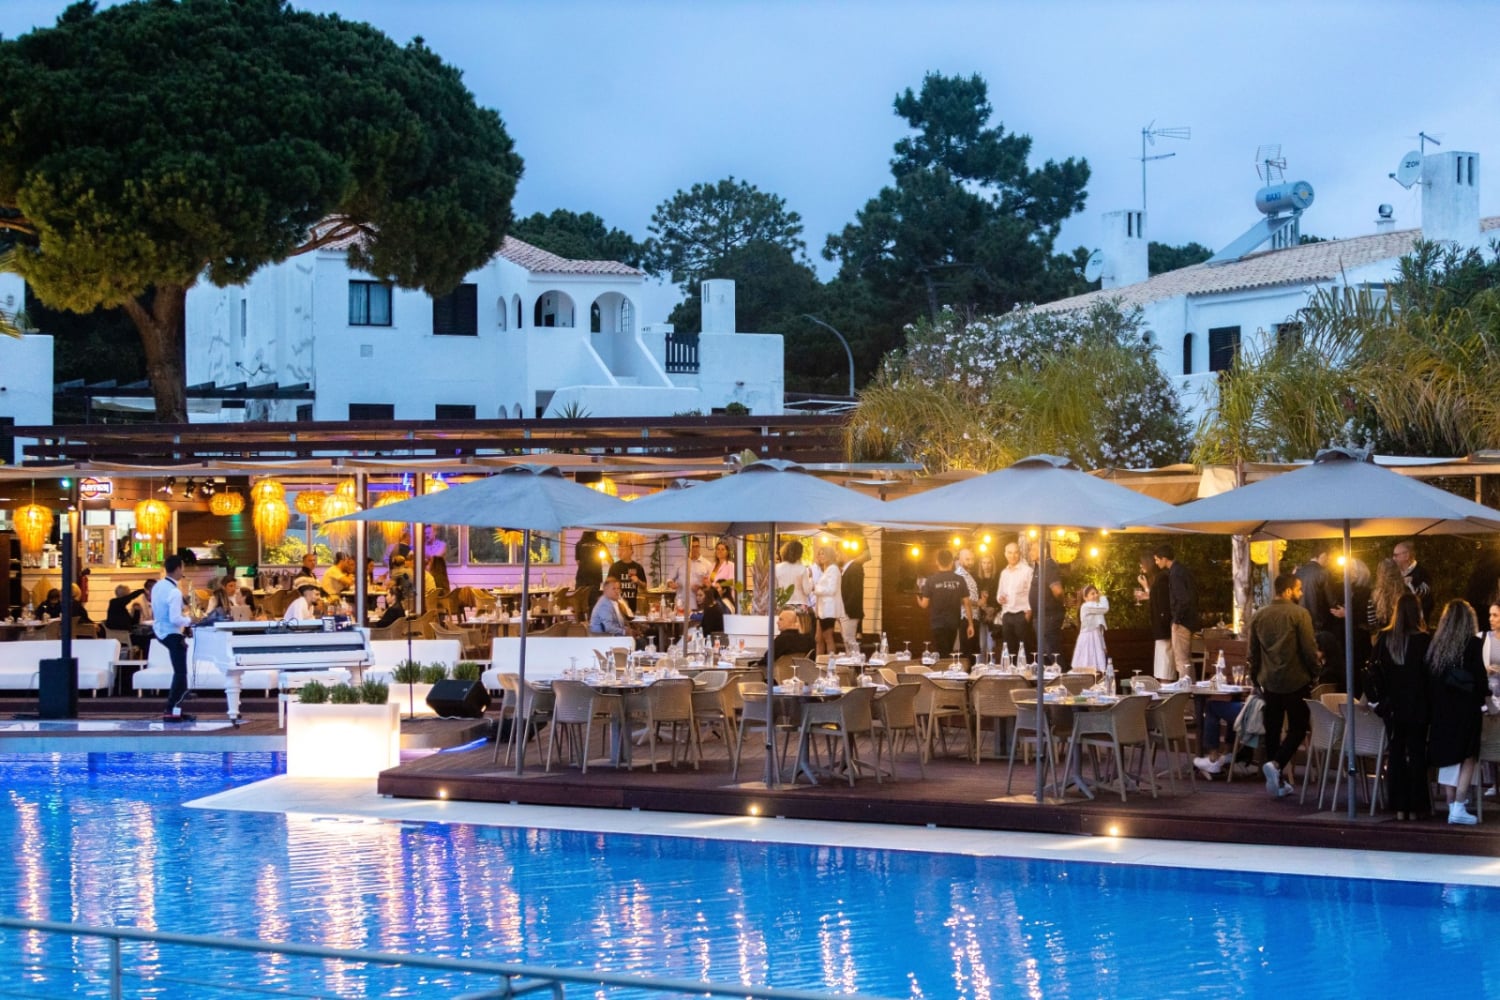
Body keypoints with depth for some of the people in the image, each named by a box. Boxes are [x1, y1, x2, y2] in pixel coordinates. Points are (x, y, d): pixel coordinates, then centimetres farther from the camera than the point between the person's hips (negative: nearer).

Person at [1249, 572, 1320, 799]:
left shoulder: (1259, 616, 7)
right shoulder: (1299, 614, -11)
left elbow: (1253, 653, 12)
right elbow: (1309, 649, -12)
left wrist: (1257, 679, 20)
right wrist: (1314, 672, 1)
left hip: (1269, 682, 5)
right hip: (1296, 682, -5)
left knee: (1272, 729, 11)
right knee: (1297, 728, 5)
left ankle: (1277, 781, 12)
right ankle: (1277, 764, -17)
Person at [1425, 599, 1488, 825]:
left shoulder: (1435, 644, 3)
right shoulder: (1473, 644, -10)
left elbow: (1428, 676, 5)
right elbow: (1480, 677, -9)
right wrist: (1482, 700, 7)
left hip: (1440, 708, 5)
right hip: (1465, 707, -4)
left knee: (1447, 757, 12)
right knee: (1468, 757, 2)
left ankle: (1452, 804, 15)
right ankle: (1459, 808, -6)